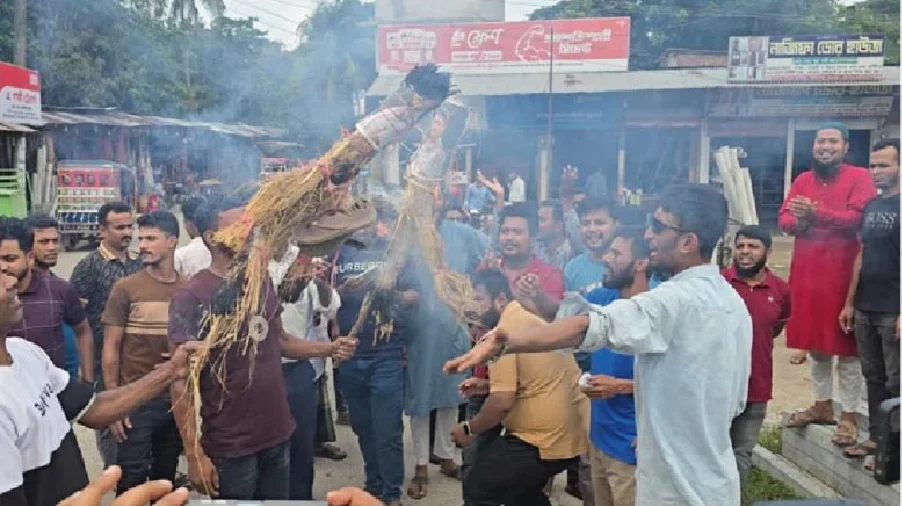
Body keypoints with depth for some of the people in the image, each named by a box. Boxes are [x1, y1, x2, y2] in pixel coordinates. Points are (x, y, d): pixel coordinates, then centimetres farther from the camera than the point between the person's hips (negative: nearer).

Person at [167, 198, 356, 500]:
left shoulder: (262, 282, 4)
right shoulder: (191, 296, -15)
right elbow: (181, 381, -16)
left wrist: (329, 348, 0)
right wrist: (194, 454, -19)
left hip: (278, 436, 6)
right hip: (231, 446, -6)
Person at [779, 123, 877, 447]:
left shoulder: (859, 177, -4)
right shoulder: (803, 180, 12)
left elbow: (859, 217, -18)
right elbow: (783, 218, 8)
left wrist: (817, 214, -27)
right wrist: (798, 222, -14)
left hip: (842, 273, -5)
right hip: (805, 273, 6)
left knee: (845, 347, 1)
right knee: (815, 344, 15)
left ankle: (848, 416, 11)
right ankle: (822, 405, 29)